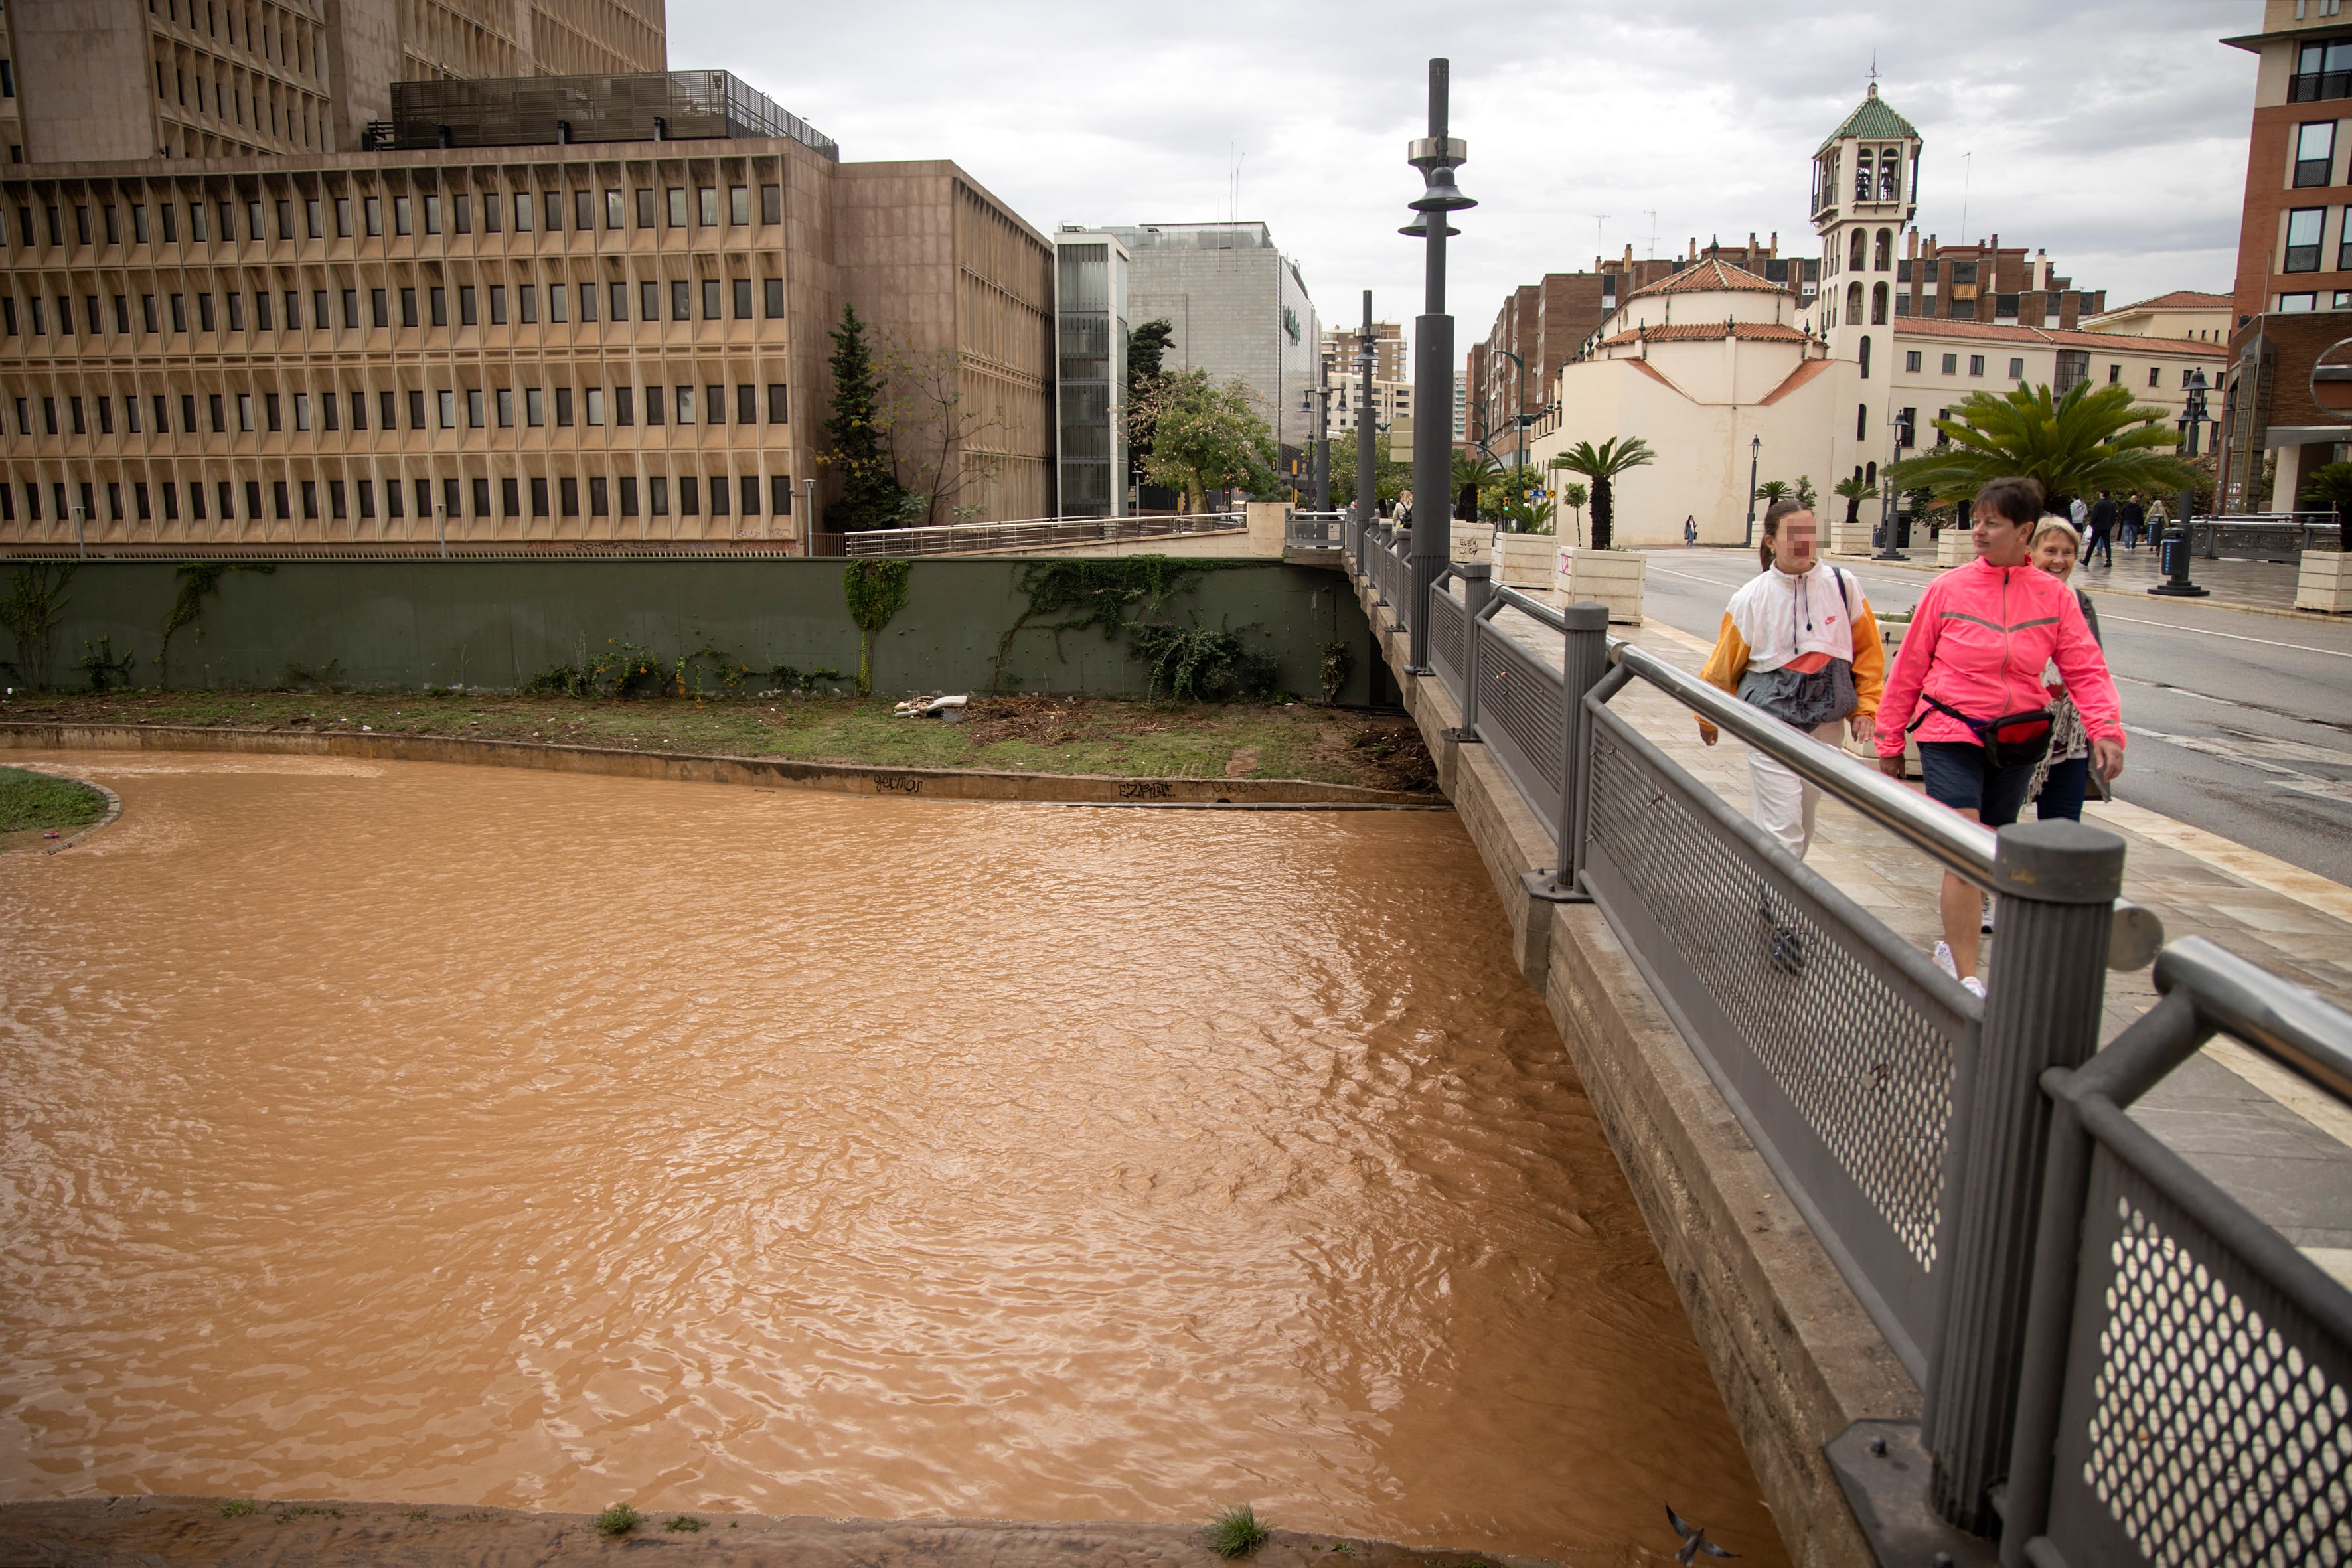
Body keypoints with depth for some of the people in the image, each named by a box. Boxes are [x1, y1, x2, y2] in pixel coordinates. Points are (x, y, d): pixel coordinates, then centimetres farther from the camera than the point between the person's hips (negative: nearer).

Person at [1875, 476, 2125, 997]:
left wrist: (2106, 729, -18)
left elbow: (2086, 669, -1)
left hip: (2017, 742, 3)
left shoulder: (2055, 596, 1)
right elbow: (1909, 669, 1)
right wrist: (1890, 743, 4)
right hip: (1951, 736, -3)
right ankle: (1967, 980, -7)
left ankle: (1952, 947, 34)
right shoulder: (1948, 589, -5)